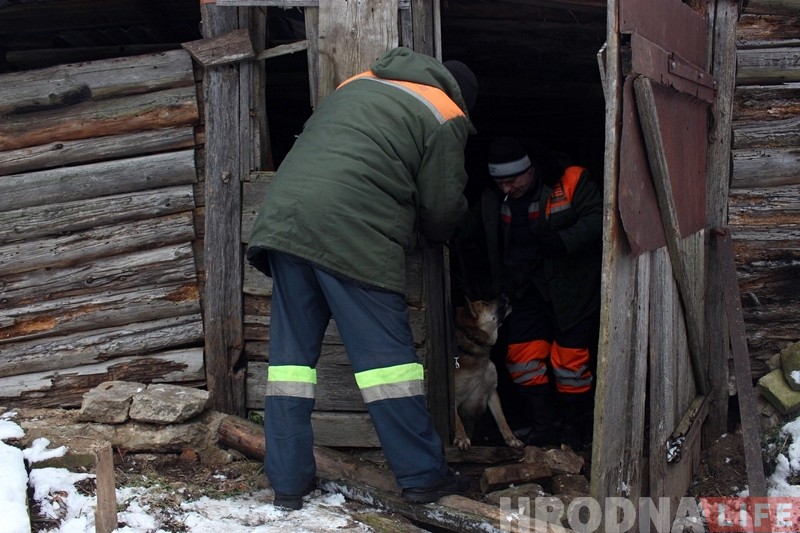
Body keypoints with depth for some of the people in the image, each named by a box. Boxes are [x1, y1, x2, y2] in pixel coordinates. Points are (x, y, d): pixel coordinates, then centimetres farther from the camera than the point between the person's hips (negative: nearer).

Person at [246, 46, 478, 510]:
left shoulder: (357, 84, 28)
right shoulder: (444, 117, 9)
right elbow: (442, 208, 7)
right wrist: (438, 233, 32)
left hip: (283, 218, 6)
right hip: (355, 234, -6)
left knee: (292, 350, 10)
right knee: (387, 351, 2)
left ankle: (288, 480, 14)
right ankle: (423, 475, 9)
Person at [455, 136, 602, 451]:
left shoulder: (570, 182, -13)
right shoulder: (492, 201, 4)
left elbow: (597, 217, -16)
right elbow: (468, 230, 15)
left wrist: (564, 241, -31)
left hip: (571, 286, -5)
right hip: (528, 288, 5)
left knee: (569, 359, -2)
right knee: (521, 355, 2)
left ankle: (574, 430, 16)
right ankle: (542, 426, 16)